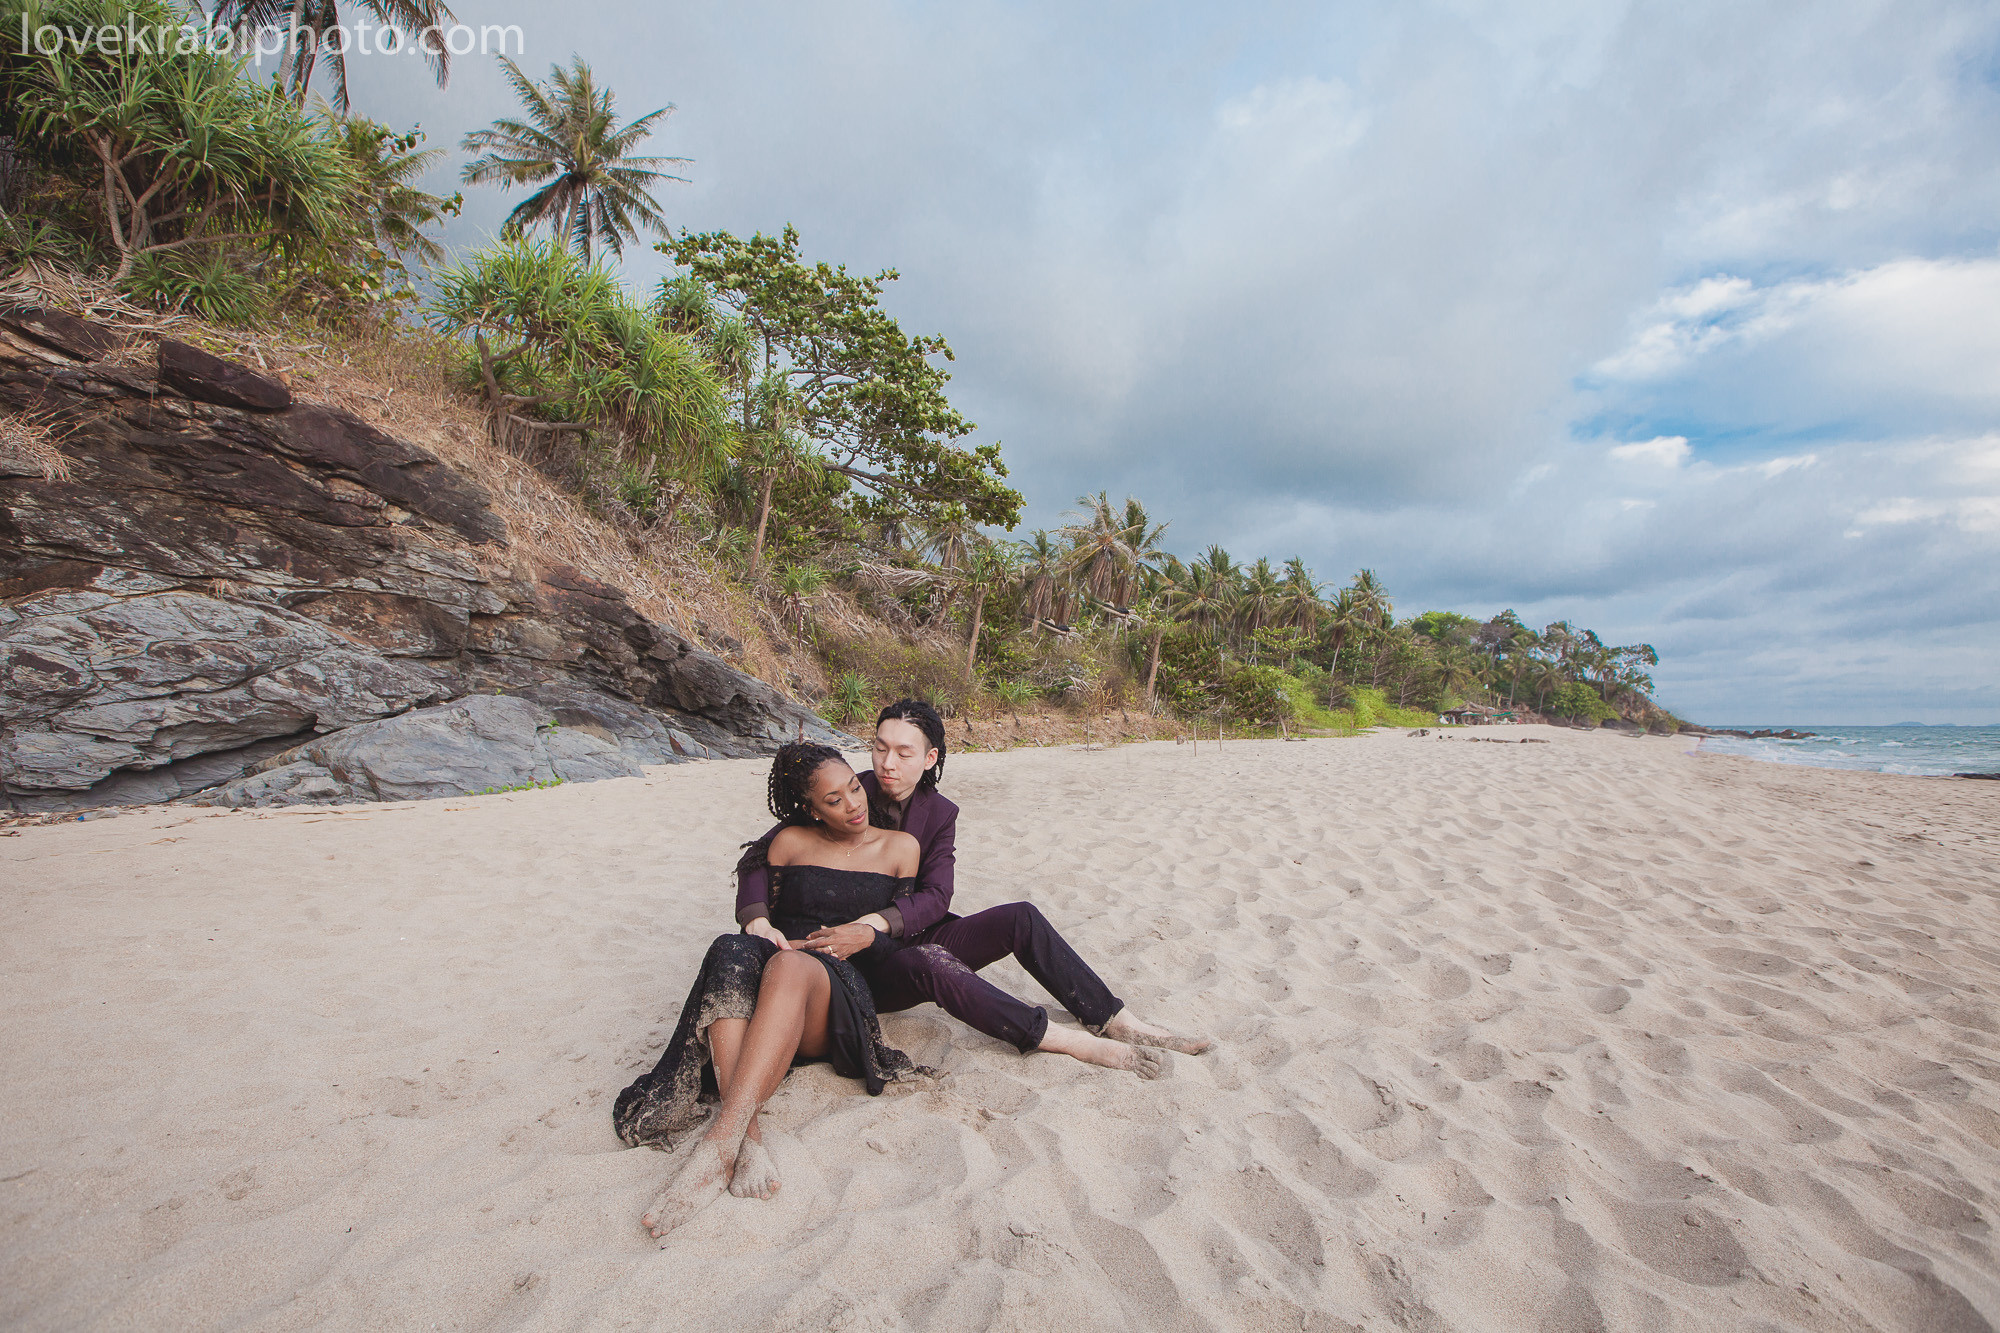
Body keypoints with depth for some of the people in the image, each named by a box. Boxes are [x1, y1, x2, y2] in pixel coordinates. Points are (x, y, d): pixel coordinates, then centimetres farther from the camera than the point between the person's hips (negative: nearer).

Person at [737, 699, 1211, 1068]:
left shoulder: (939, 813, 0)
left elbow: (935, 897, -12)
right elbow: (758, 857, -11)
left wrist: (874, 926, -30)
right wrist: (759, 923, -31)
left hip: (915, 936, 4)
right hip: (862, 967, -4)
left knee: (1021, 918, -17)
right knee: (928, 962, -37)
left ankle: (1120, 1024, -13)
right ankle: (1078, 1045, -36)